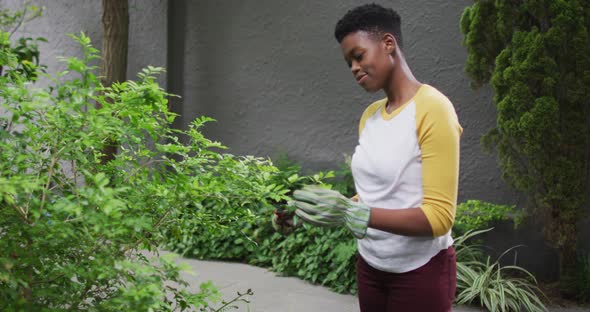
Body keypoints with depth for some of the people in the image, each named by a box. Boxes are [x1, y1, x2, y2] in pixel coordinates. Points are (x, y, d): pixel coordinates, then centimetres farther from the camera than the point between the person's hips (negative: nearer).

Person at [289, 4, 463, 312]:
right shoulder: (369, 115, 4)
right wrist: (335, 208, -6)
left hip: (420, 272, -6)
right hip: (370, 265, 6)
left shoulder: (433, 109, -18)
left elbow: (439, 216, -22)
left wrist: (351, 213, -30)